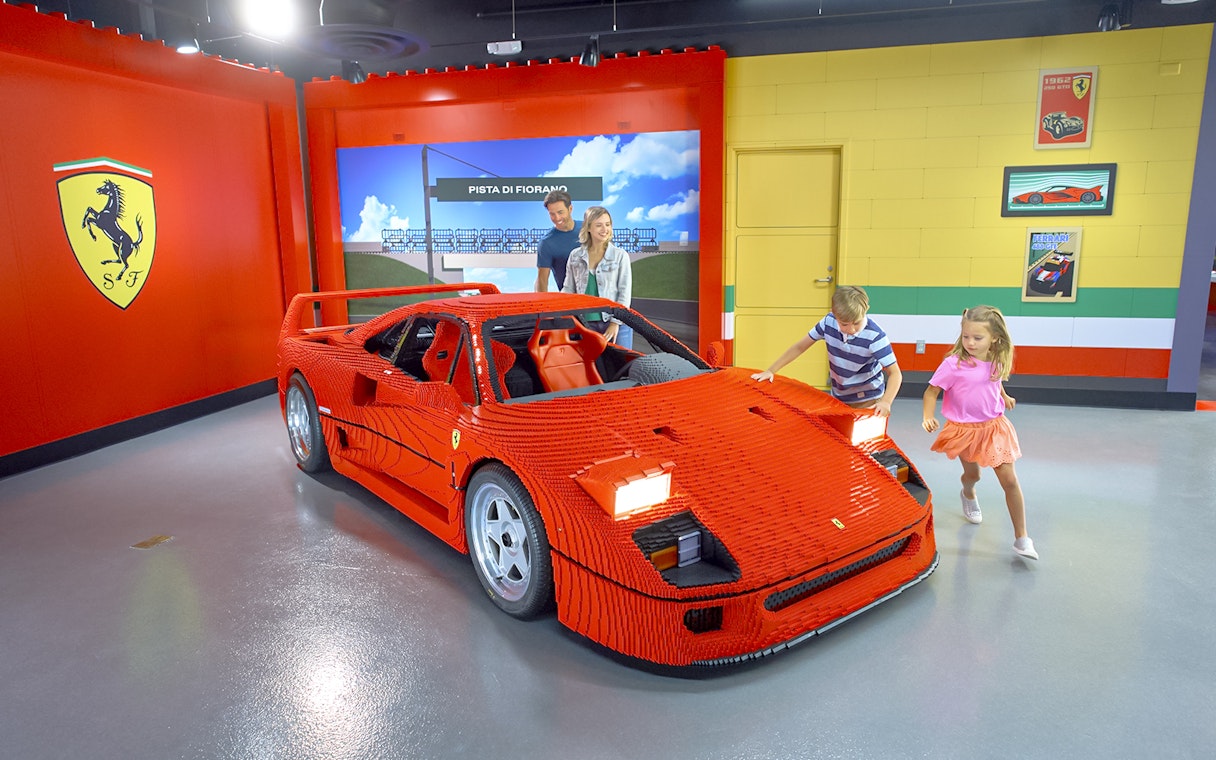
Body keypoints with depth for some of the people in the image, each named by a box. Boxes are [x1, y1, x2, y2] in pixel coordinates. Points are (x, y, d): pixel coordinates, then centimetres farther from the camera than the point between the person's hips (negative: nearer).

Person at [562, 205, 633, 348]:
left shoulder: (620, 256, 1)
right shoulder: (575, 256, 8)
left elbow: (625, 293, -2)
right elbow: (568, 288, 13)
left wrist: (615, 323, -10)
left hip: (616, 325, -2)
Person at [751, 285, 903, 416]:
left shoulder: (875, 336, -25)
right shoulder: (829, 322, -14)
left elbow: (895, 373, -23)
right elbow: (800, 347, -3)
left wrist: (886, 402, -40)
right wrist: (771, 371, -7)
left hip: (867, 402, -4)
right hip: (838, 398, 4)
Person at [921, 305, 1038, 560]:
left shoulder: (998, 362, -6)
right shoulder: (953, 364, -21)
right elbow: (931, 391, -15)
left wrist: (1004, 396, 14)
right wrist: (928, 417, -28)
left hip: (995, 427, 3)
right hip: (965, 430, -3)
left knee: (1010, 480, -1)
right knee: (972, 474, 18)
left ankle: (1021, 538, 7)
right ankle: (968, 494, 58)